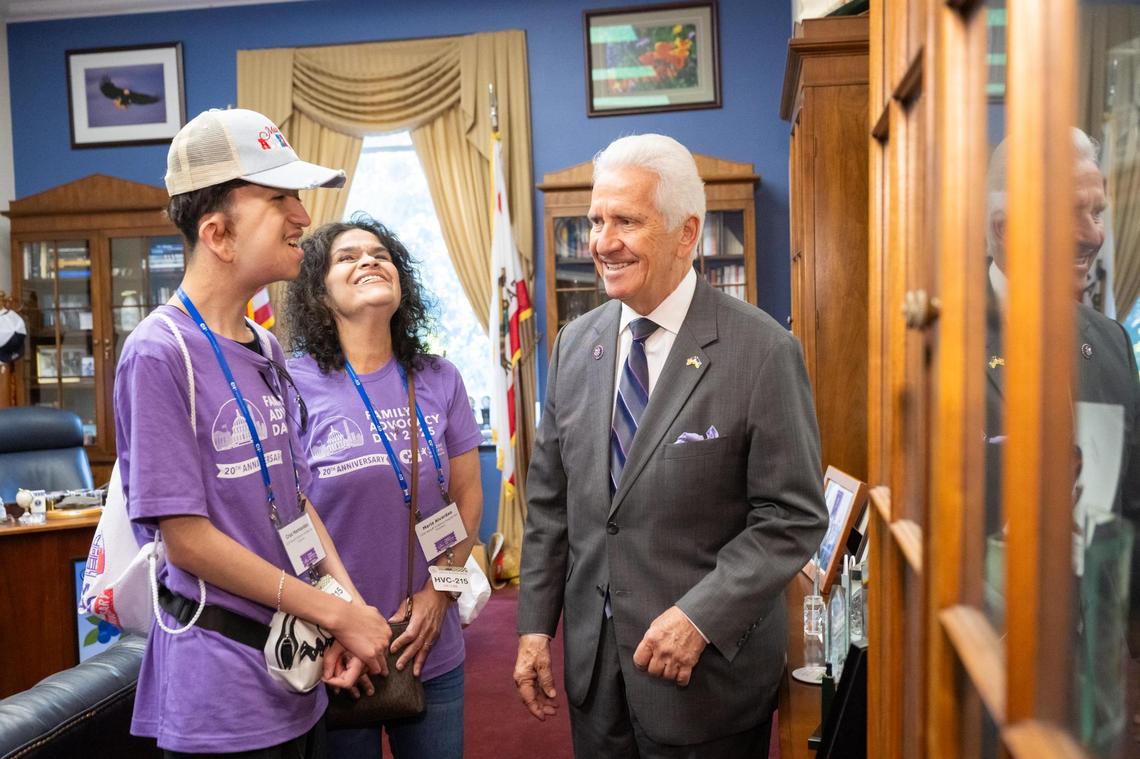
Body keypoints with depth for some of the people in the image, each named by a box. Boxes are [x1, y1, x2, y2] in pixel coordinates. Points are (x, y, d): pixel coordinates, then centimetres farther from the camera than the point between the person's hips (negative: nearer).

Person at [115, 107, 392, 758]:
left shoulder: (267, 351, 7)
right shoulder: (160, 353, -17)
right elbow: (187, 537, -18)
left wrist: (351, 604, -4)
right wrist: (338, 613, -14)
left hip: (300, 668, 7)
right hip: (223, 687, -7)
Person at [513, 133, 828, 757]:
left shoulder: (762, 352, -14)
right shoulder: (574, 344, 2)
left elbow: (795, 517, -12)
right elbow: (549, 500, 6)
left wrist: (700, 617, -19)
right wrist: (535, 625, 4)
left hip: (710, 667, -4)